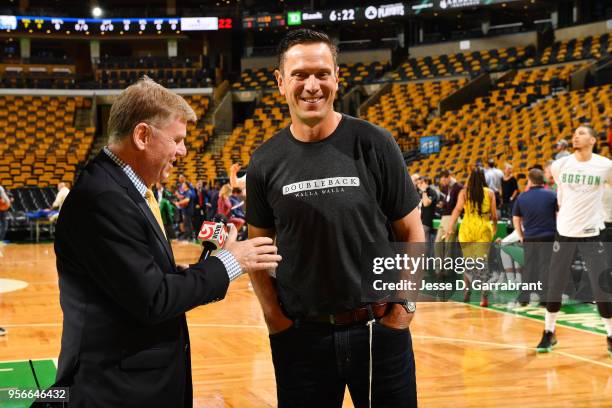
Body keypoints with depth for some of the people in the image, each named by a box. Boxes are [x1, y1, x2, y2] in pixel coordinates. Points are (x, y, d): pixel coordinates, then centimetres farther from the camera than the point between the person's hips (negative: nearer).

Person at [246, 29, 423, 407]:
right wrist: (275, 316, -2)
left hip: (379, 330, -1)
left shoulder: (373, 144, -7)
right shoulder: (266, 162, -2)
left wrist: (405, 305, -7)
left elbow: (411, 233, 0)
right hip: (300, 334, 2)